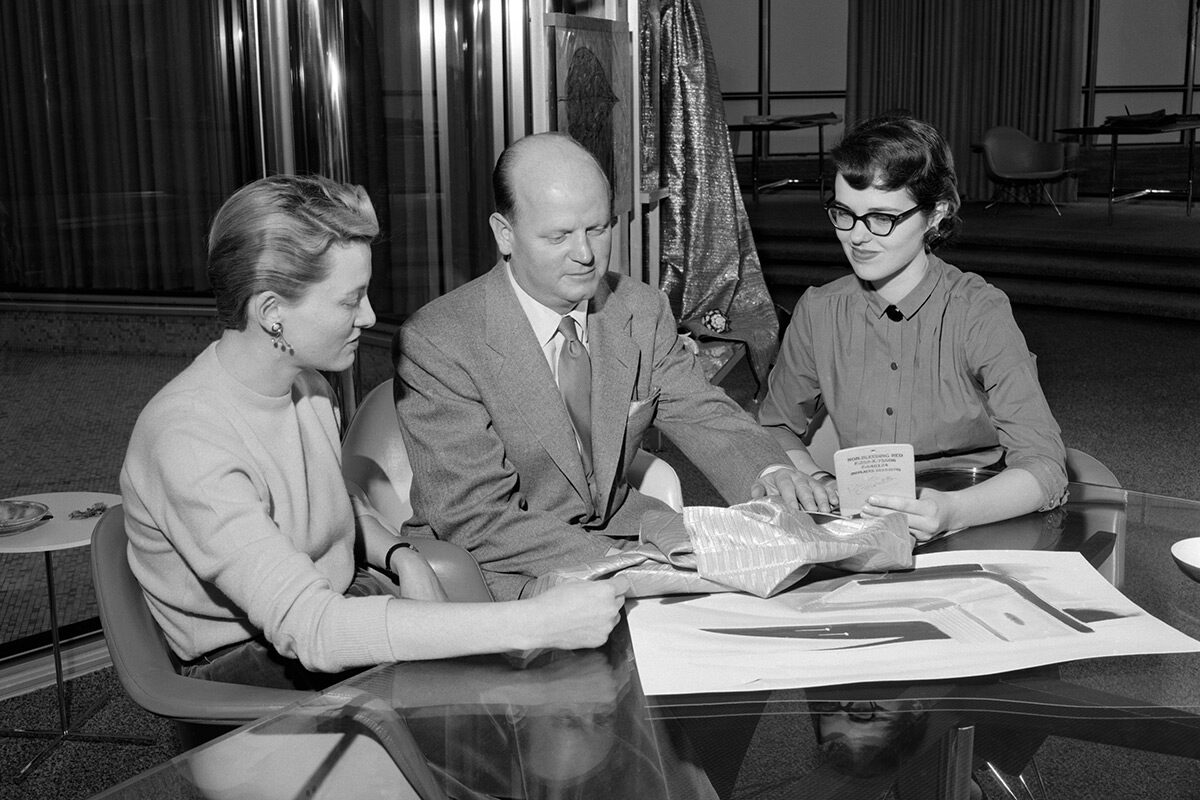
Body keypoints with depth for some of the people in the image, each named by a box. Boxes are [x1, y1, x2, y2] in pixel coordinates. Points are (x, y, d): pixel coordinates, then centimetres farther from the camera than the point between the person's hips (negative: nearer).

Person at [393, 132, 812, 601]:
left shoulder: (644, 312, 2)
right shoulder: (434, 344, -17)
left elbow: (703, 417, 6)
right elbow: (477, 518, -20)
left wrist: (767, 473, -18)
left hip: (622, 529, 7)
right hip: (507, 573, -6)